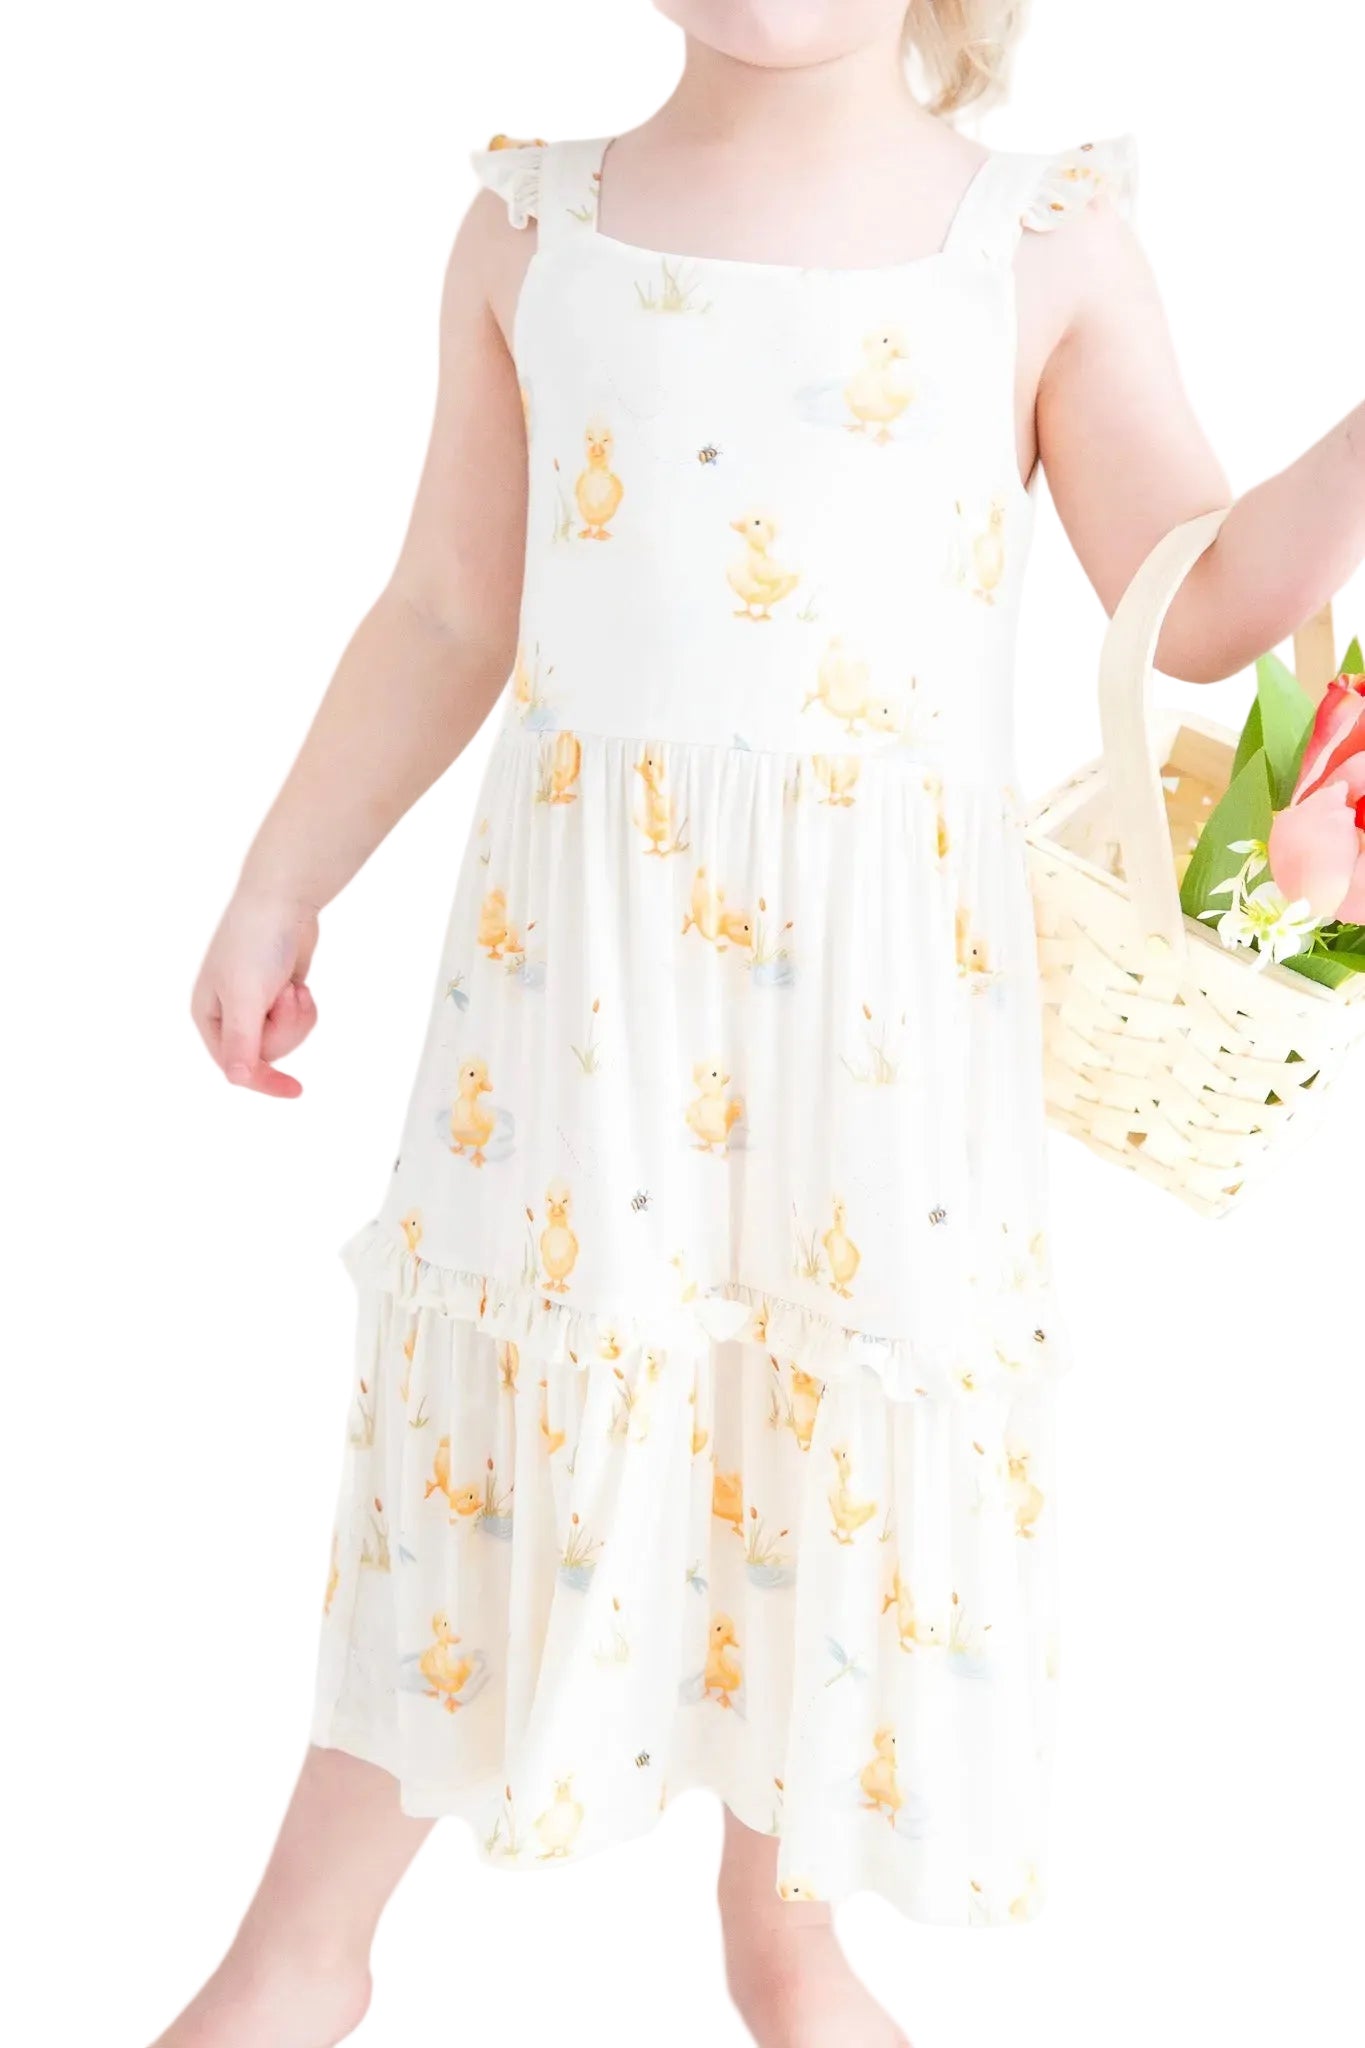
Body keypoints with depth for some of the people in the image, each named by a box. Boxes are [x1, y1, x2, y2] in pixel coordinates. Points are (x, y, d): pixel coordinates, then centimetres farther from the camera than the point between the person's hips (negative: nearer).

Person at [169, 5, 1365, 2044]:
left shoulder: (1049, 244, -1)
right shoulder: (535, 228, 2)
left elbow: (1200, 600, 1)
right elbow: (447, 616, 9)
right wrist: (280, 887, 12)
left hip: (885, 981, 0)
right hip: (578, 955, 1)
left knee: (847, 1424, 11)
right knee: (509, 1407, 8)